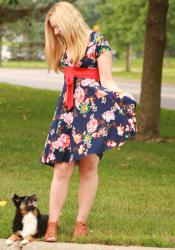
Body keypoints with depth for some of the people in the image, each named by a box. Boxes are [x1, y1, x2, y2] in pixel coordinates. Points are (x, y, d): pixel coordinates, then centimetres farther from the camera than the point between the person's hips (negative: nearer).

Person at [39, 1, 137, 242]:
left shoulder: (97, 41, -2)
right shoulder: (63, 47, 16)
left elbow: (106, 81, -6)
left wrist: (123, 95, -22)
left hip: (94, 106, -5)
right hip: (68, 107, 5)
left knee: (88, 165, -4)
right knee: (61, 167, -2)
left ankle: (82, 222, 3)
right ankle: (53, 223, -1)